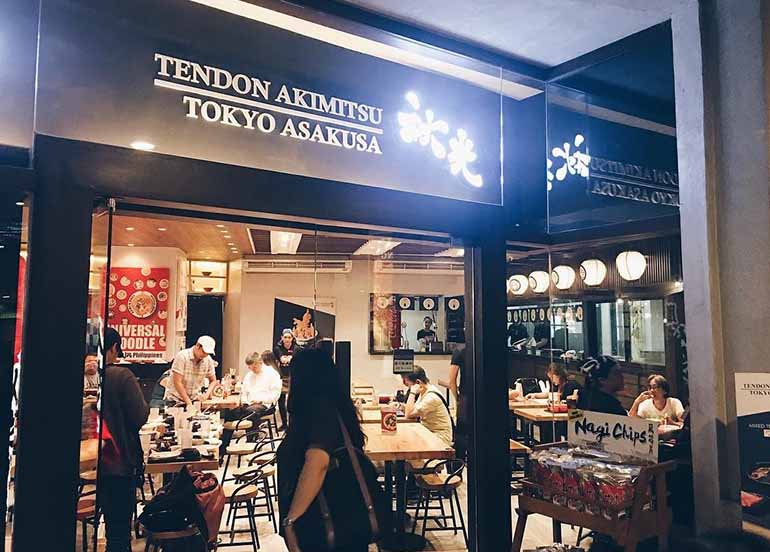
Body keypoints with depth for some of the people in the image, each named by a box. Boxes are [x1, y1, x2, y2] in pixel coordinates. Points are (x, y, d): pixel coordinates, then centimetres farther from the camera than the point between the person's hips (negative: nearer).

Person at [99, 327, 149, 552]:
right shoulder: (122, 376, -16)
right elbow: (139, 418, -16)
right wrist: (145, 404, 3)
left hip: (93, 462, 5)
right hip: (120, 461, -4)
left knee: (111, 520, 19)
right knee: (120, 525, 7)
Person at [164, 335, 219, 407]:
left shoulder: (208, 360, -5)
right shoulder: (182, 356, -17)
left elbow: (213, 381, 7)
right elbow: (177, 382, -19)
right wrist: (188, 402, -21)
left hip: (194, 400, 3)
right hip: (175, 400, -3)